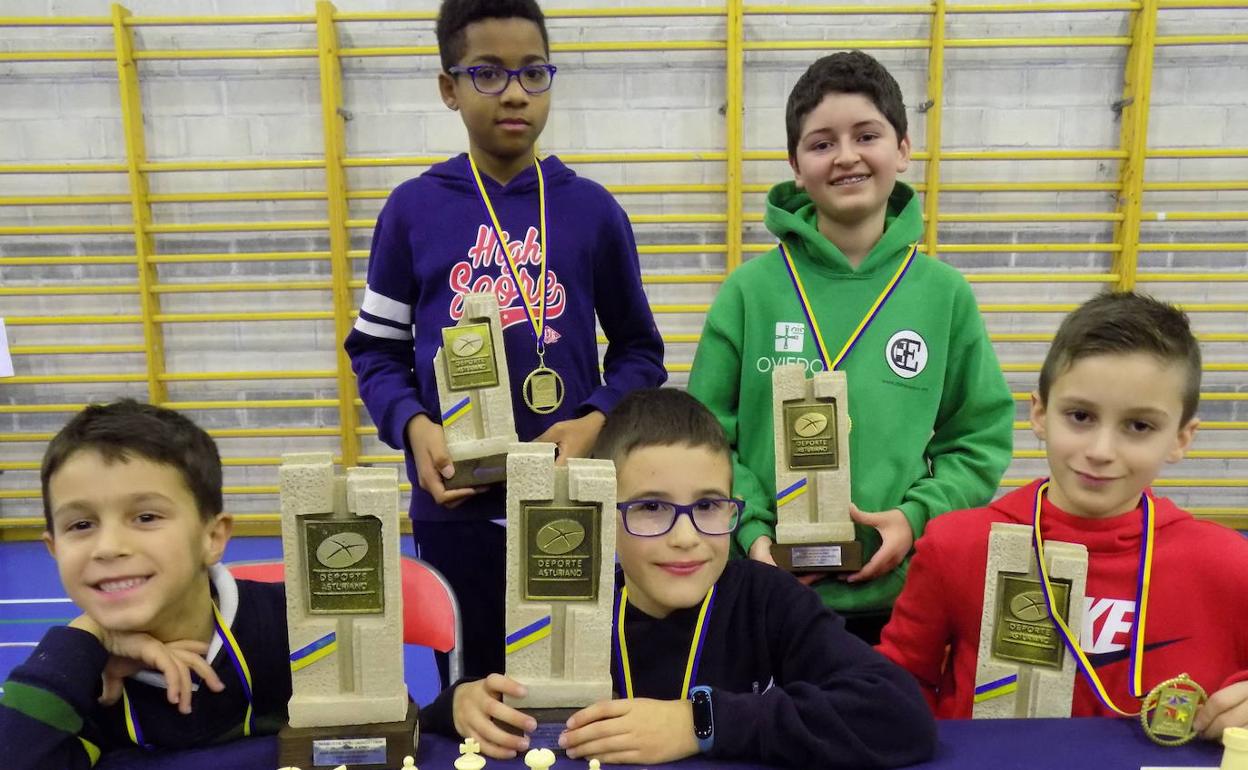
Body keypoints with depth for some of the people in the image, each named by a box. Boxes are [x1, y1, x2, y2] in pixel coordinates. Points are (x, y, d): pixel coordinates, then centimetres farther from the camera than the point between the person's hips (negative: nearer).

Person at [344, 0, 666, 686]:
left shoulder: (592, 209, 1)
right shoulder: (413, 209, 1)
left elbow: (638, 347, 8)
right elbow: (377, 350, 6)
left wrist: (597, 421, -10)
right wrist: (413, 427, -13)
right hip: (454, 508, 0)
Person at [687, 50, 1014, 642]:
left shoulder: (944, 293, -1)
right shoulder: (751, 288, -5)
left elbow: (982, 437, 3)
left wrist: (918, 515, -11)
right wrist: (751, 528, -14)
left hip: (899, 589, 1)